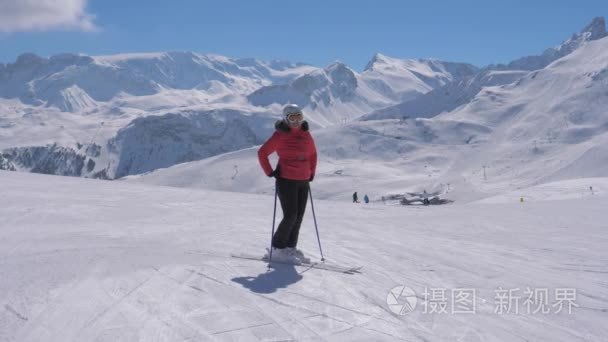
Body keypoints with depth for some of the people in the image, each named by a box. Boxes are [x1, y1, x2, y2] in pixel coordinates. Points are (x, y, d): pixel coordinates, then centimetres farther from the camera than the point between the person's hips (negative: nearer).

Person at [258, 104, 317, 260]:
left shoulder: (305, 134, 8)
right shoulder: (280, 135, -8)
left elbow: (313, 153, 23)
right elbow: (262, 153, -4)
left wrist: (311, 172, 16)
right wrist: (270, 172, -7)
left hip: (303, 182, 6)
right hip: (286, 181, -6)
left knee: (299, 216, 7)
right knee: (290, 216, -8)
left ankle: (290, 246, 19)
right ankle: (278, 246, 9)